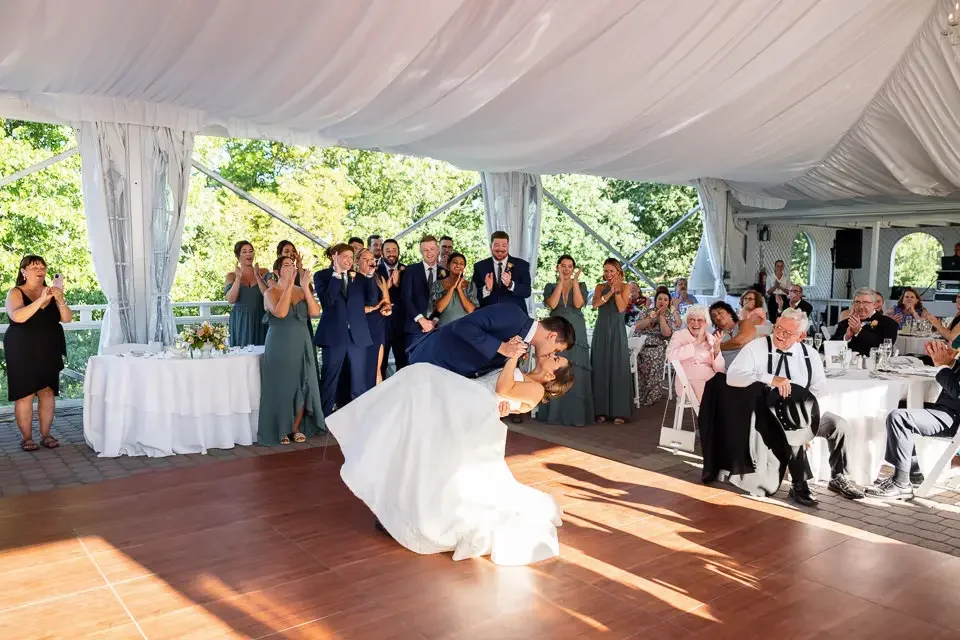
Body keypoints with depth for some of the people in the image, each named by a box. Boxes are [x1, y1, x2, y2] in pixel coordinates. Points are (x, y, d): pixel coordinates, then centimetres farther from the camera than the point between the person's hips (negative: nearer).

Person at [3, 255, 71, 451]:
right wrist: (41, 299, -30)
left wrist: (60, 299, -19)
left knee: (47, 392, 5)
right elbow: (18, 316, -22)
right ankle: (26, 437, 7)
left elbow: (67, 318, -2)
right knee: (25, 395, -2)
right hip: (23, 352, -3)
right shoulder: (16, 293, -4)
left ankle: (45, 435, 13)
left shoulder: (51, 292, 7)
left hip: (49, 352, 4)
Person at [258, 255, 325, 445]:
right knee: (281, 387, 2)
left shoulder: (301, 292, 7)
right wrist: (289, 285, -23)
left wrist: (306, 287, -14)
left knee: (302, 386, 6)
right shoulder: (271, 292, -6)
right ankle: (280, 430, 16)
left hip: (301, 345, 4)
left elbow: (315, 312, -8)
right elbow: (280, 313, -25)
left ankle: (296, 428, 20)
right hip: (280, 346, -4)